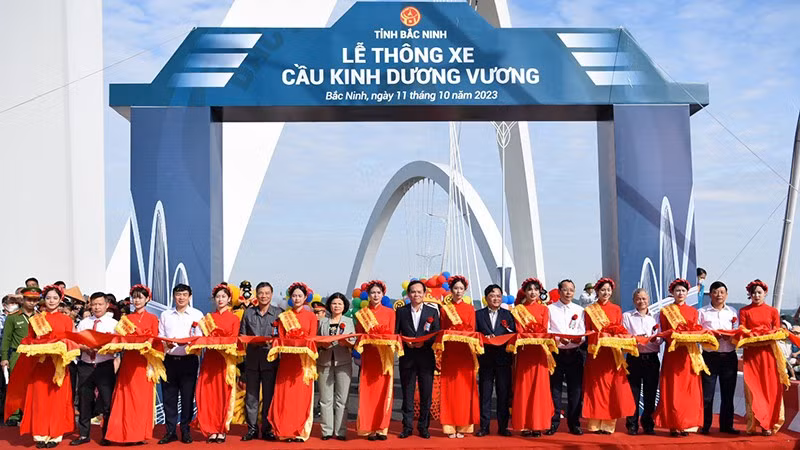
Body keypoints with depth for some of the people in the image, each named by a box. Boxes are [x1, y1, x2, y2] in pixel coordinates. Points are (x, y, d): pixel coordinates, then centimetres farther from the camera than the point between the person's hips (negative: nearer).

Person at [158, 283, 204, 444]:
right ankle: (170, 431, 13)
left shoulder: (197, 315, 4)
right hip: (169, 359, 2)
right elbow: (160, 336, 10)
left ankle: (185, 431, 13)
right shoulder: (165, 315, 11)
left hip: (189, 360, -2)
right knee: (168, 397, 4)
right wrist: (166, 343, -10)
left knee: (187, 397, 3)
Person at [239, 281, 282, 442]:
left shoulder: (279, 313, 3)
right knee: (251, 395, 5)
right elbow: (242, 335, 10)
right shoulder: (248, 313, 10)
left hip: (270, 358, -2)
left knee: (268, 395, 2)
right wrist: (251, 341, -9)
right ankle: (252, 428, 13)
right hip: (252, 358, 2)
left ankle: (267, 429, 11)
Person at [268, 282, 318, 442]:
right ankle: (286, 431, 2)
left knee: (302, 395, -4)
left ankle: (301, 432, 1)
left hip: (304, 359, -1)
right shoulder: (283, 316, 12)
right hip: (287, 359, 1)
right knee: (286, 395, -4)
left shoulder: (311, 316, 8)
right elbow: (280, 339, 6)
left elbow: (312, 338, 1)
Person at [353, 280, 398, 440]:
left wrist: (383, 340, -16)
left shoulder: (390, 312, 9)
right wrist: (369, 340, -14)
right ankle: (370, 428, 0)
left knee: (384, 392, -2)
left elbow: (391, 334, 4)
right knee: (369, 392, -4)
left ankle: (382, 428, 3)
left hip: (385, 356, 0)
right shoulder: (361, 313, 9)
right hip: (368, 356, 0)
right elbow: (359, 335, 5)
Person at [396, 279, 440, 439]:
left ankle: (423, 427, 11)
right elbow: (396, 333, 5)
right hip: (407, 357, 0)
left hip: (426, 357, 0)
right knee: (407, 393, 4)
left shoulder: (432, 312, 8)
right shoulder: (401, 311, 9)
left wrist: (424, 342, -12)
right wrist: (405, 342, -12)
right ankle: (407, 427, 10)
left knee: (426, 393, 2)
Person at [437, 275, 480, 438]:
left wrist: (462, 335, -12)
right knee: (449, 387, -2)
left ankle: (462, 425, 2)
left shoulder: (470, 308, 10)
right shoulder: (444, 308, 10)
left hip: (465, 351, 0)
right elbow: (442, 329, 7)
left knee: (464, 388, -3)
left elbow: (472, 329, 5)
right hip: (449, 351, 0)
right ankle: (450, 426, 1)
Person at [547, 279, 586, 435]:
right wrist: (558, 339, -18)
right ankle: (553, 423, 7)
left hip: (575, 353, 2)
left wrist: (580, 338, -15)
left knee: (576, 389, 3)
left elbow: (583, 332, 7)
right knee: (554, 388, -1)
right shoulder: (550, 309, 6)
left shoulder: (579, 310, 14)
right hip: (556, 352, -2)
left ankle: (574, 424, 12)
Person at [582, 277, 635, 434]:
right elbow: (588, 332, 4)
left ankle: (609, 424, 3)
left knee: (613, 387, -3)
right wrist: (597, 338, -14)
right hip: (596, 352, -1)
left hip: (613, 353, 2)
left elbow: (619, 330, 8)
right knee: (596, 387, -2)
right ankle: (596, 424, 2)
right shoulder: (589, 310, 7)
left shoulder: (616, 309, 12)